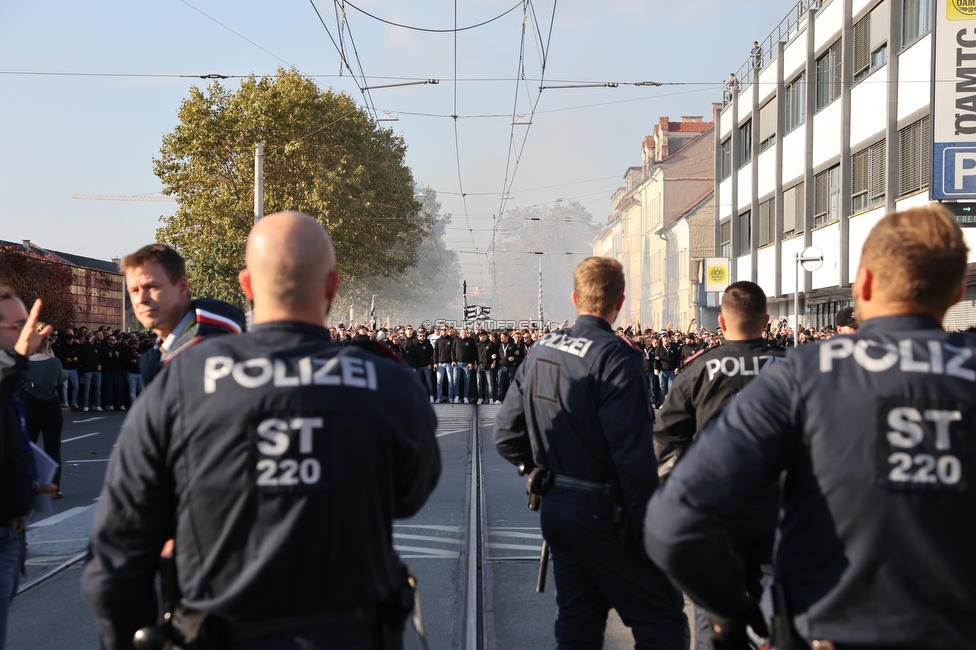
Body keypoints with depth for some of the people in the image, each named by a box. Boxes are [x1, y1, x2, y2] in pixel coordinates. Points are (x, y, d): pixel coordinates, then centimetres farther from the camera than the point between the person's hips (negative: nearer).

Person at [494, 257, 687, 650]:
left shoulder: (541, 350, 6)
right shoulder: (614, 356, -17)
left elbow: (507, 435, 9)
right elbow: (634, 453, -22)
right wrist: (646, 523, -15)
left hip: (554, 508, 8)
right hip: (603, 514, -8)